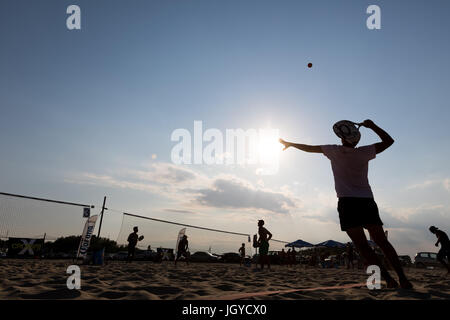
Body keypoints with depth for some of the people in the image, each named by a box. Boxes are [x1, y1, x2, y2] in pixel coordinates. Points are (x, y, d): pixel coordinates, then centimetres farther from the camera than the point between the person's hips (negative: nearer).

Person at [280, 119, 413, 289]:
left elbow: (310, 148, 16)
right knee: (382, 242, 8)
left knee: (362, 245, -5)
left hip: (347, 203, -3)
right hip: (367, 201, 4)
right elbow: (388, 141, 18)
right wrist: (373, 126, 17)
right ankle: (402, 278, 4)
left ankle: (389, 279, -11)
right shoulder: (364, 152, 7)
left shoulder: (335, 151, 5)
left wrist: (290, 144, 30)